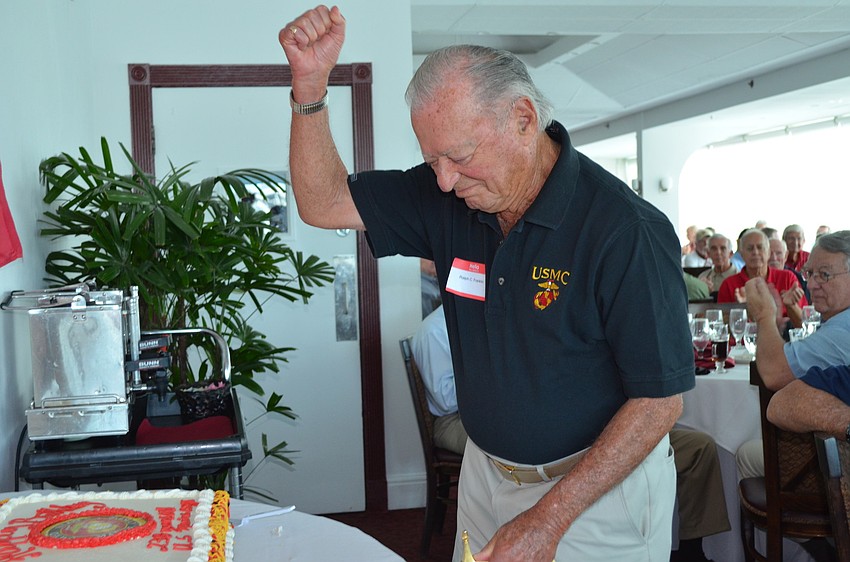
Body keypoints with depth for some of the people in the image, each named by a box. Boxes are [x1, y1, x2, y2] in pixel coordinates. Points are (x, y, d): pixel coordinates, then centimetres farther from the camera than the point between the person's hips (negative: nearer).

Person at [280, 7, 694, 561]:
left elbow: (660, 397, -21)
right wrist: (311, 81, -17)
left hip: (601, 487, -5)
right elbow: (324, 203, -2)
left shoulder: (626, 230, -24)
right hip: (485, 472, 6)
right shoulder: (448, 198, -6)